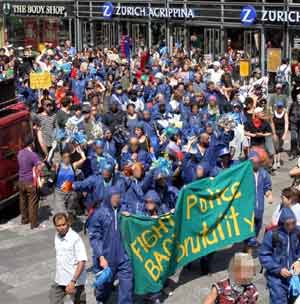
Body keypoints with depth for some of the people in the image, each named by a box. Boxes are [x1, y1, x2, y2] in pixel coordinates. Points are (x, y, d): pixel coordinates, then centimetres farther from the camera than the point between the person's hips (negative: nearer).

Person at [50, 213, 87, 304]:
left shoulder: (75, 238, -20)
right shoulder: (57, 236, 3)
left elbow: (82, 262, -23)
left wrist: (73, 281, -28)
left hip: (75, 282, -7)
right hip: (59, 280, 7)